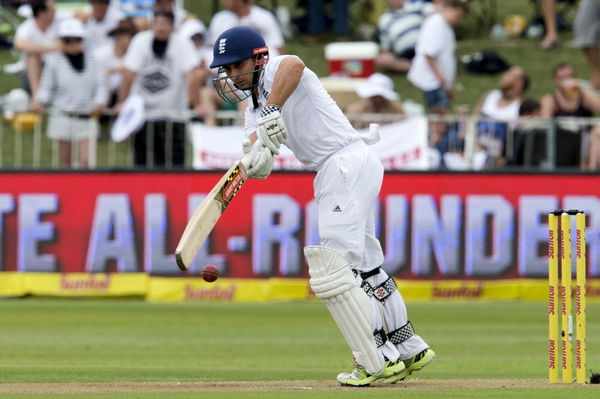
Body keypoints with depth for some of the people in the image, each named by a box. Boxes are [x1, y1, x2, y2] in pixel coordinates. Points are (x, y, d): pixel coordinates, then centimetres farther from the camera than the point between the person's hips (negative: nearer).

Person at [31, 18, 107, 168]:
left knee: (86, 161, -6)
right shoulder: (54, 61, -3)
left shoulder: (91, 59, 1)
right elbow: (46, 86, 1)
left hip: (87, 117, 1)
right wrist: (39, 101, -17)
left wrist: (100, 102, -13)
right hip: (63, 115, -1)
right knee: (66, 160, 6)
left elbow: (99, 85, 5)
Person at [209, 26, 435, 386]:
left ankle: (380, 361, -12)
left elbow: (293, 65, -35)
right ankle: (410, 351, 28)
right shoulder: (254, 105, 18)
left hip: (348, 162, -11)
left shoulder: (275, 70, -7)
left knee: (332, 268, -13)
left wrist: (271, 112, -40)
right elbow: (259, 166, 0)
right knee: (364, 266, 18)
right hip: (334, 173, 11)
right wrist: (257, 157, -23)